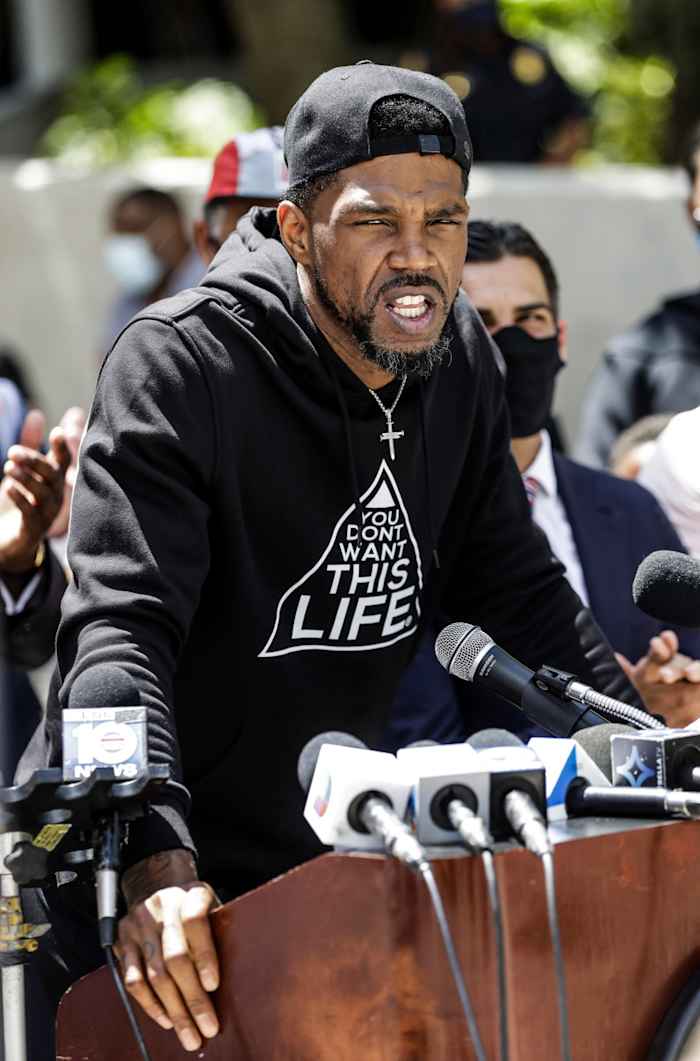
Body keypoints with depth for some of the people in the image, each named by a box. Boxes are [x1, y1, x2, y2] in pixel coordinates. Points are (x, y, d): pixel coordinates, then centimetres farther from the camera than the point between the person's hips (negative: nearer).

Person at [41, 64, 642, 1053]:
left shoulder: (457, 357, 0)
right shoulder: (178, 367, -21)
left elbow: (514, 584, 12)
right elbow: (121, 625, -30)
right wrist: (155, 860, -44)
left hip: (340, 856, 6)